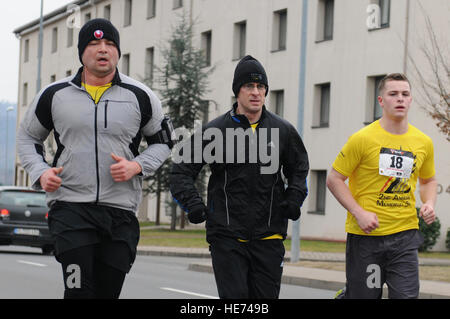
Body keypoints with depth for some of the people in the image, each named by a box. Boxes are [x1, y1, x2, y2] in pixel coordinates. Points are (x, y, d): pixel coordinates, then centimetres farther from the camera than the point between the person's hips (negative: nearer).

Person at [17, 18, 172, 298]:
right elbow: (28, 137, 19)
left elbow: (162, 143, 16)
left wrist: (137, 166, -4)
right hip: (70, 207, -1)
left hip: (121, 212, 2)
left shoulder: (141, 97, 6)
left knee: (108, 291, 6)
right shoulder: (54, 95, 6)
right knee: (79, 290, -14)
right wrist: (40, 172, 0)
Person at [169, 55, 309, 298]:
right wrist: (193, 204, -9)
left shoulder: (283, 131, 7)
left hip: (269, 236, 3)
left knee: (266, 296, 3)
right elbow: (182, 171, 6)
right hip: (227, 235, -2)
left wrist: (294, 198, 5)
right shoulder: (214, 131, 0)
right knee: (234, 296, -9)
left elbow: (300, 169, 24)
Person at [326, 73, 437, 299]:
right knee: (362, 295, 4)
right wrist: (359, 213, -14)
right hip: (365, 235, -3)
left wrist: (429, 204, 2)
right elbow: (334, 179, -4)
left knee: (407, 295, -8)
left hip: (405, 235, 3)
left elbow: (428, 180, 23)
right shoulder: (363, 139, -7)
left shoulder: (423, 142, 7)